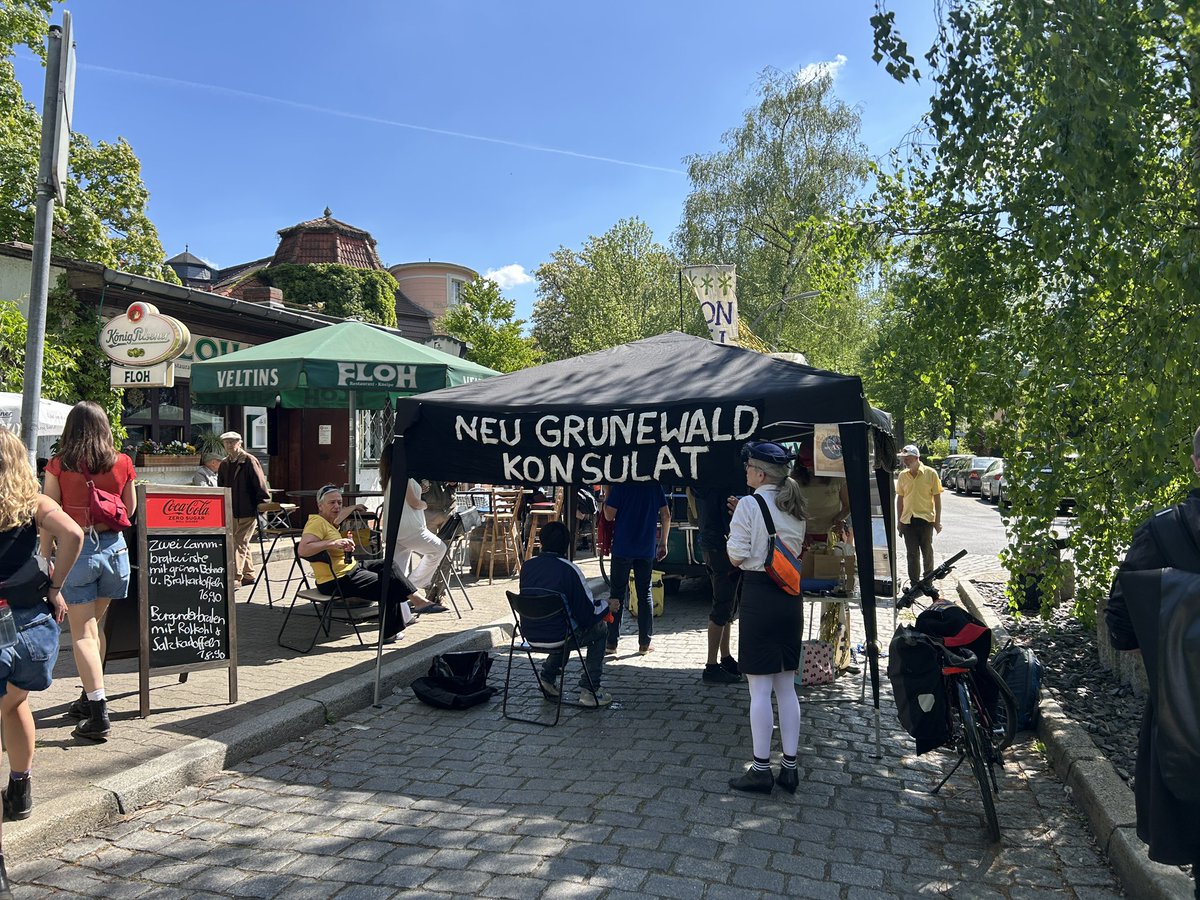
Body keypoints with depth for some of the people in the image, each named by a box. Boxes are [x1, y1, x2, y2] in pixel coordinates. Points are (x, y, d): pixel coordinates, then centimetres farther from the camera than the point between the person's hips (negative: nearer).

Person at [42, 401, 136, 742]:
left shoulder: (59, 466, -6)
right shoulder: (122, 464, -1)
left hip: (76, 549, -3)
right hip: (113, 547, 3)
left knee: (83, 632, 1)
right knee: (96, 627, 19)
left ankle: (98, 712, -6)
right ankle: (90, 698, 31)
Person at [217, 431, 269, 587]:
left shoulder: (249, 461, -9)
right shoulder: (224, 464, 12)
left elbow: (260, 484, -11)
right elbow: (221, 487, 18)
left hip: (248, 511, -7)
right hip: (232, 512, 7)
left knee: (240, 543, -10)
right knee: (243, 544, 14)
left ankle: (235, 577, -11)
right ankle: (248, 575, 23)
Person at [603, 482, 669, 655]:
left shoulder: (619, 485, -9)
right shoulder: (654, 485, 3)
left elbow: (609, 516, -10)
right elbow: (666, 515, 4)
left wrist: (607, 494, 3)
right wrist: (663, 543, 12)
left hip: (622, 548, -3)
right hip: (647, 548, 3)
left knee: (617, 593, 6)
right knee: (645, 594, 10)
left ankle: (611, 642, 8)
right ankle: (645, 643, 12)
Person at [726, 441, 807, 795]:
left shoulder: (749, 505, -11)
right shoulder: (795, 508, 10)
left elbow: (737, 556, -12)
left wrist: (734, 528, 7)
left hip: (758, 595, -7)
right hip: (790, 596, 7)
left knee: (760, 688, 0)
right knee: (786, 687, 13)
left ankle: (761, 769, 8)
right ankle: (790, 767, 19)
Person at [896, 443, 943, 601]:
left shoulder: (931, 474, -5)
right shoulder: (902, 476, 4)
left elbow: (937, 498, -2)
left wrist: (937, 520, -4)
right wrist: (899, 521, 9)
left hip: (926, 519, -3)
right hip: (908, 520, 3)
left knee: (927, 553, 7)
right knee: (912, 554, 8)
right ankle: (914, 584, 16)